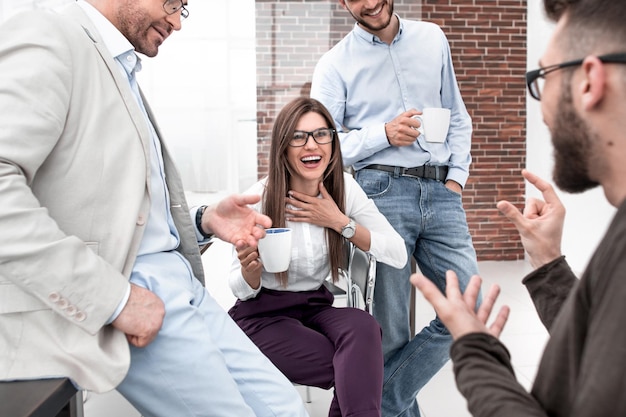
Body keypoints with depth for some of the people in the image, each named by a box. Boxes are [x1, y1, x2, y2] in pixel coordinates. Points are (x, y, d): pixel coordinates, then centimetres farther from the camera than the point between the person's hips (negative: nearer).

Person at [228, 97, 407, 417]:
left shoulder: (344, 187, -6)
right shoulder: (260, 198, -16)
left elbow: (398, 255, -8)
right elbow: (242, 290, -7)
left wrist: (340, 222, -17)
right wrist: (251, 269, -30)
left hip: (316, 307, 4)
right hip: (263, 316, -3)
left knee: (363, 327, -31)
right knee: (360, 367, -25)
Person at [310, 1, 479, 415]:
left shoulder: (433, 38, 14)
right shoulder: (335, 64, 4)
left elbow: (457, 116, 19)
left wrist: (457, 176, 6)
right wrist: (384, 134, -14)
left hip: (441, 192, 4)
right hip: (382, 190, -4)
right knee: (391, 327, 0)